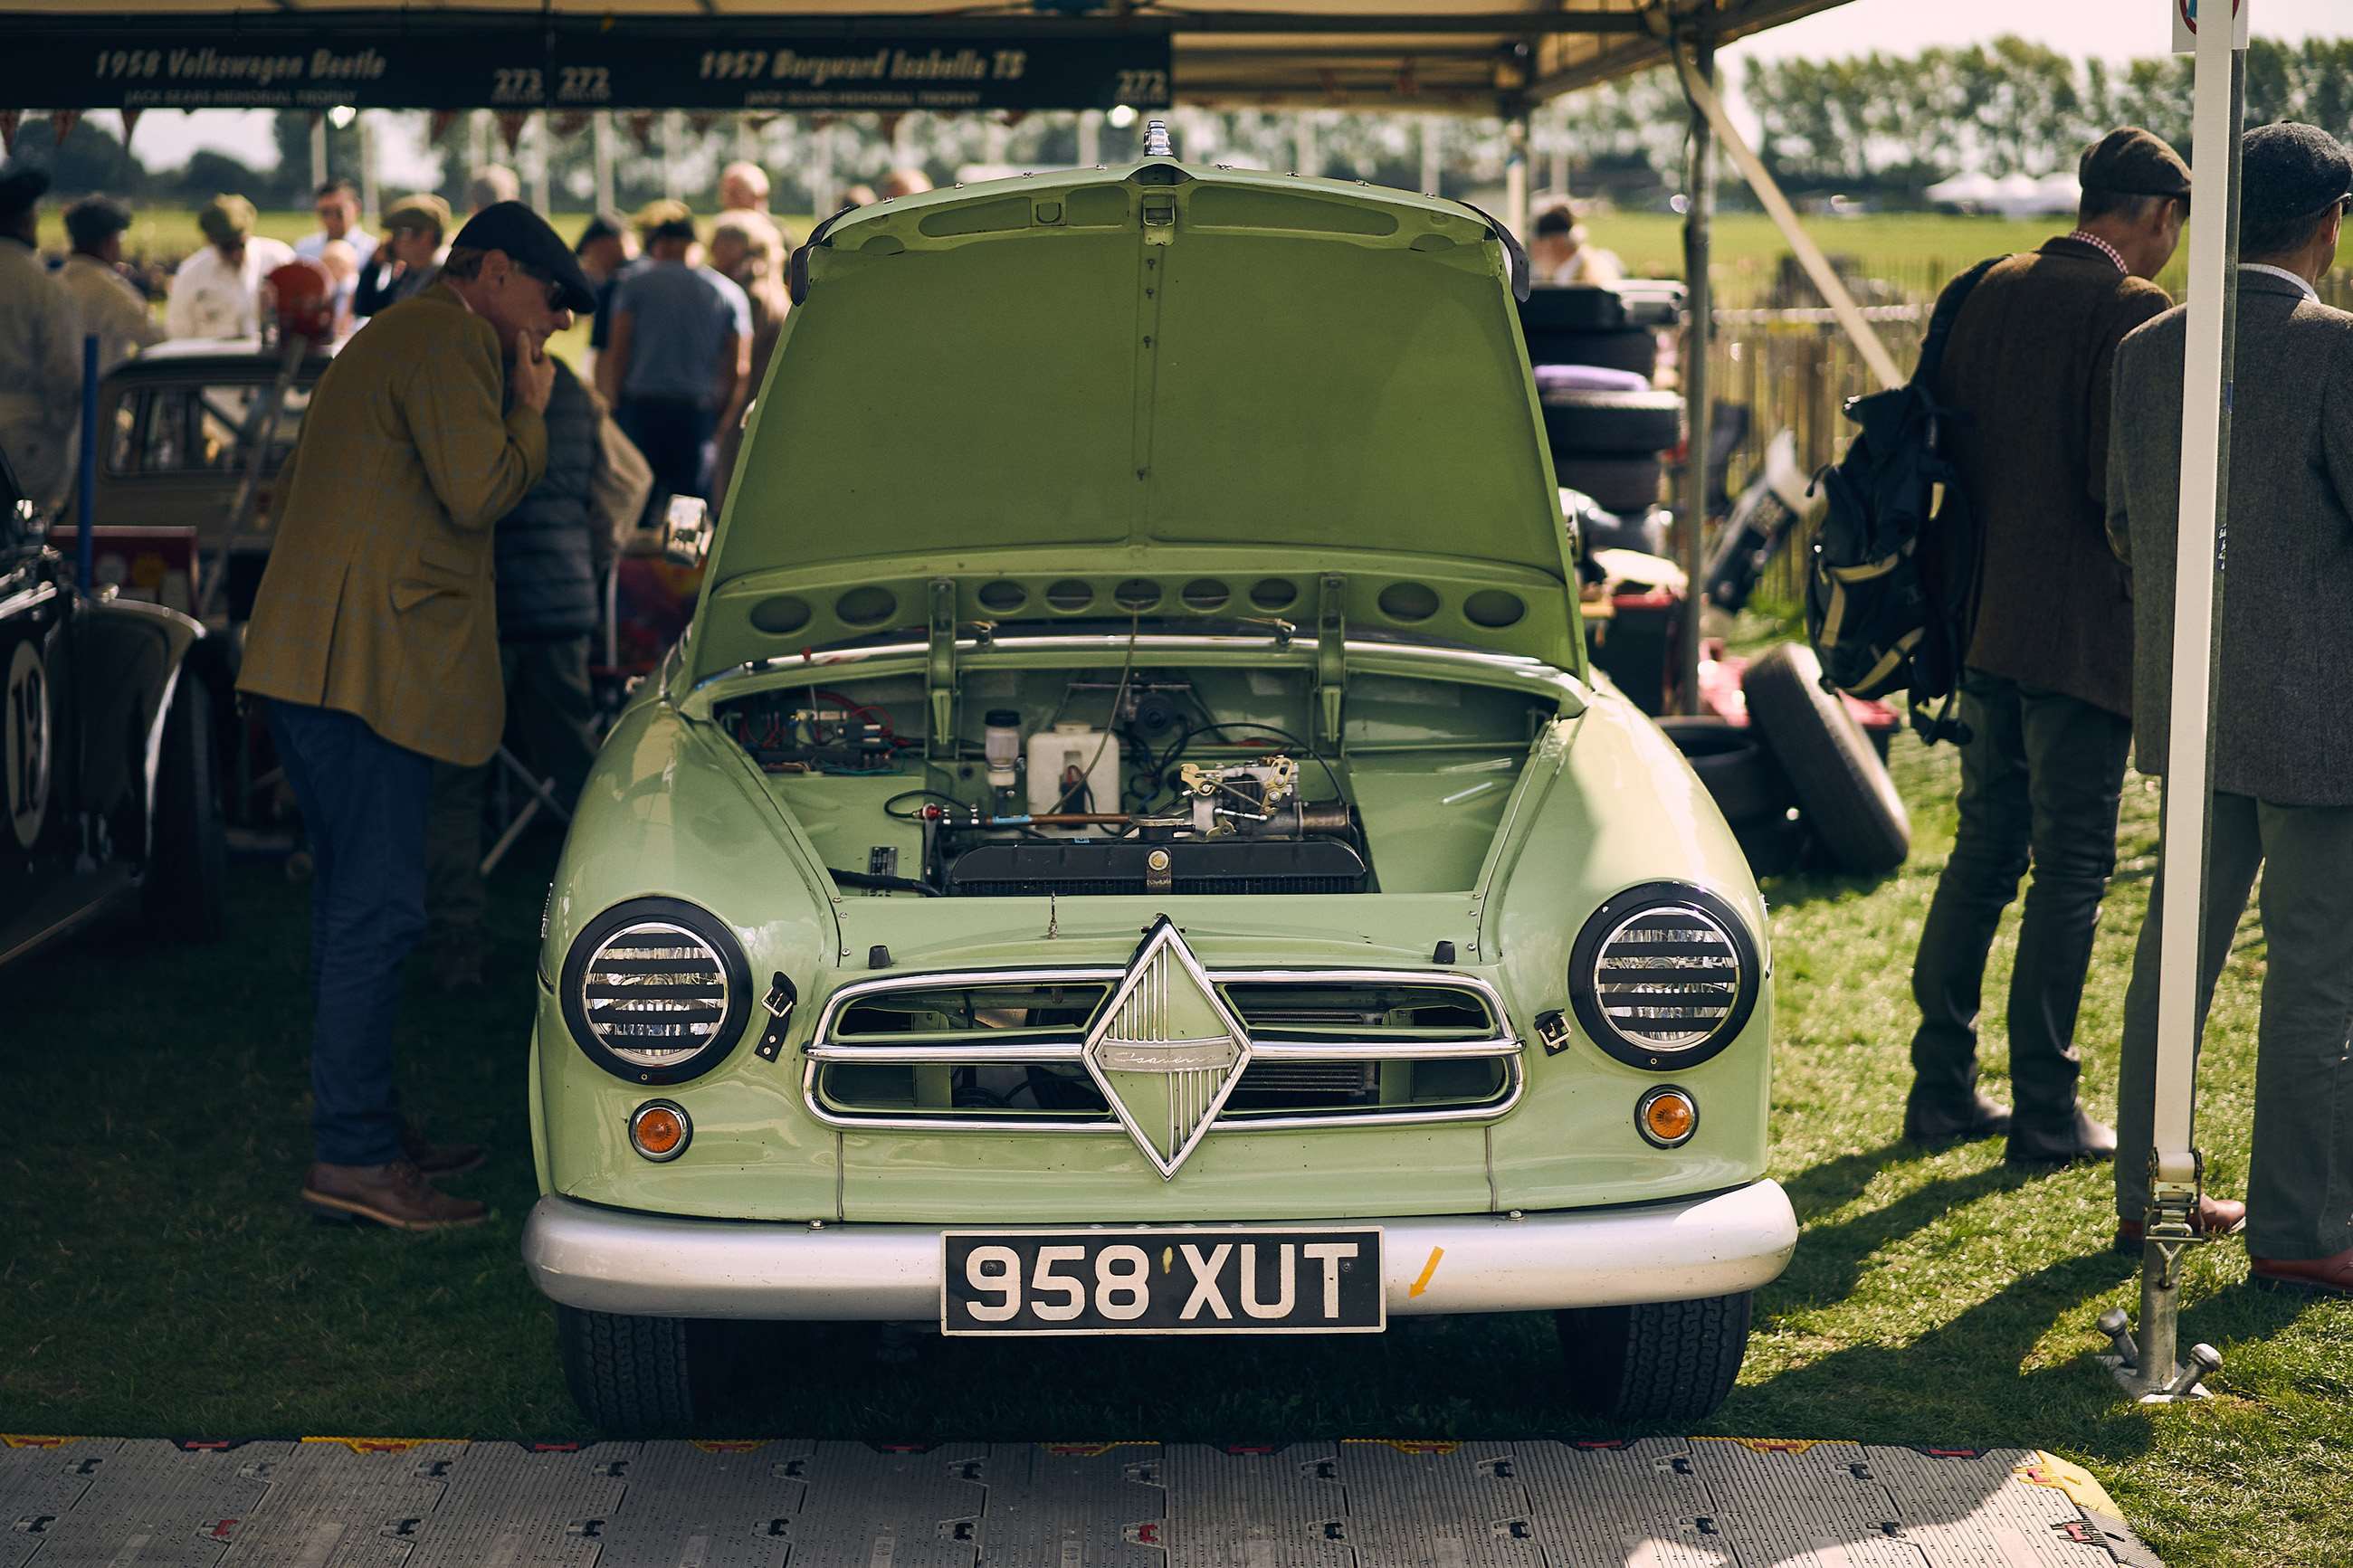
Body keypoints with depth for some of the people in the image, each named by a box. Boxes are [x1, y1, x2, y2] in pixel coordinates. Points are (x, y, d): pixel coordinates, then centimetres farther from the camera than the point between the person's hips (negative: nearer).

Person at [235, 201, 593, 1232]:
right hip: (368, 670, -11)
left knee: (357, 903, 15)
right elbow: (479, 491, -18)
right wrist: (530, 410, -2)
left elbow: (290, 490, 29)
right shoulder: (449, 343, -8)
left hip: (311, 666, 11)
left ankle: (366, 1127, 23)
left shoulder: (389, 340, 25)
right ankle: (353, 1160, -9)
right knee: (378, 910, -10)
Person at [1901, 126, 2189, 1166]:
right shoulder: (2134, 314, -14)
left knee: (1983, 853, 15)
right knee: (2070, 871, 1)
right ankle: (2046, 1114, 6)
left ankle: (1942, 1089, 19)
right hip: (2083, 635, -7)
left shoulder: (1992, 291, 8)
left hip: (1986, 622, 7)